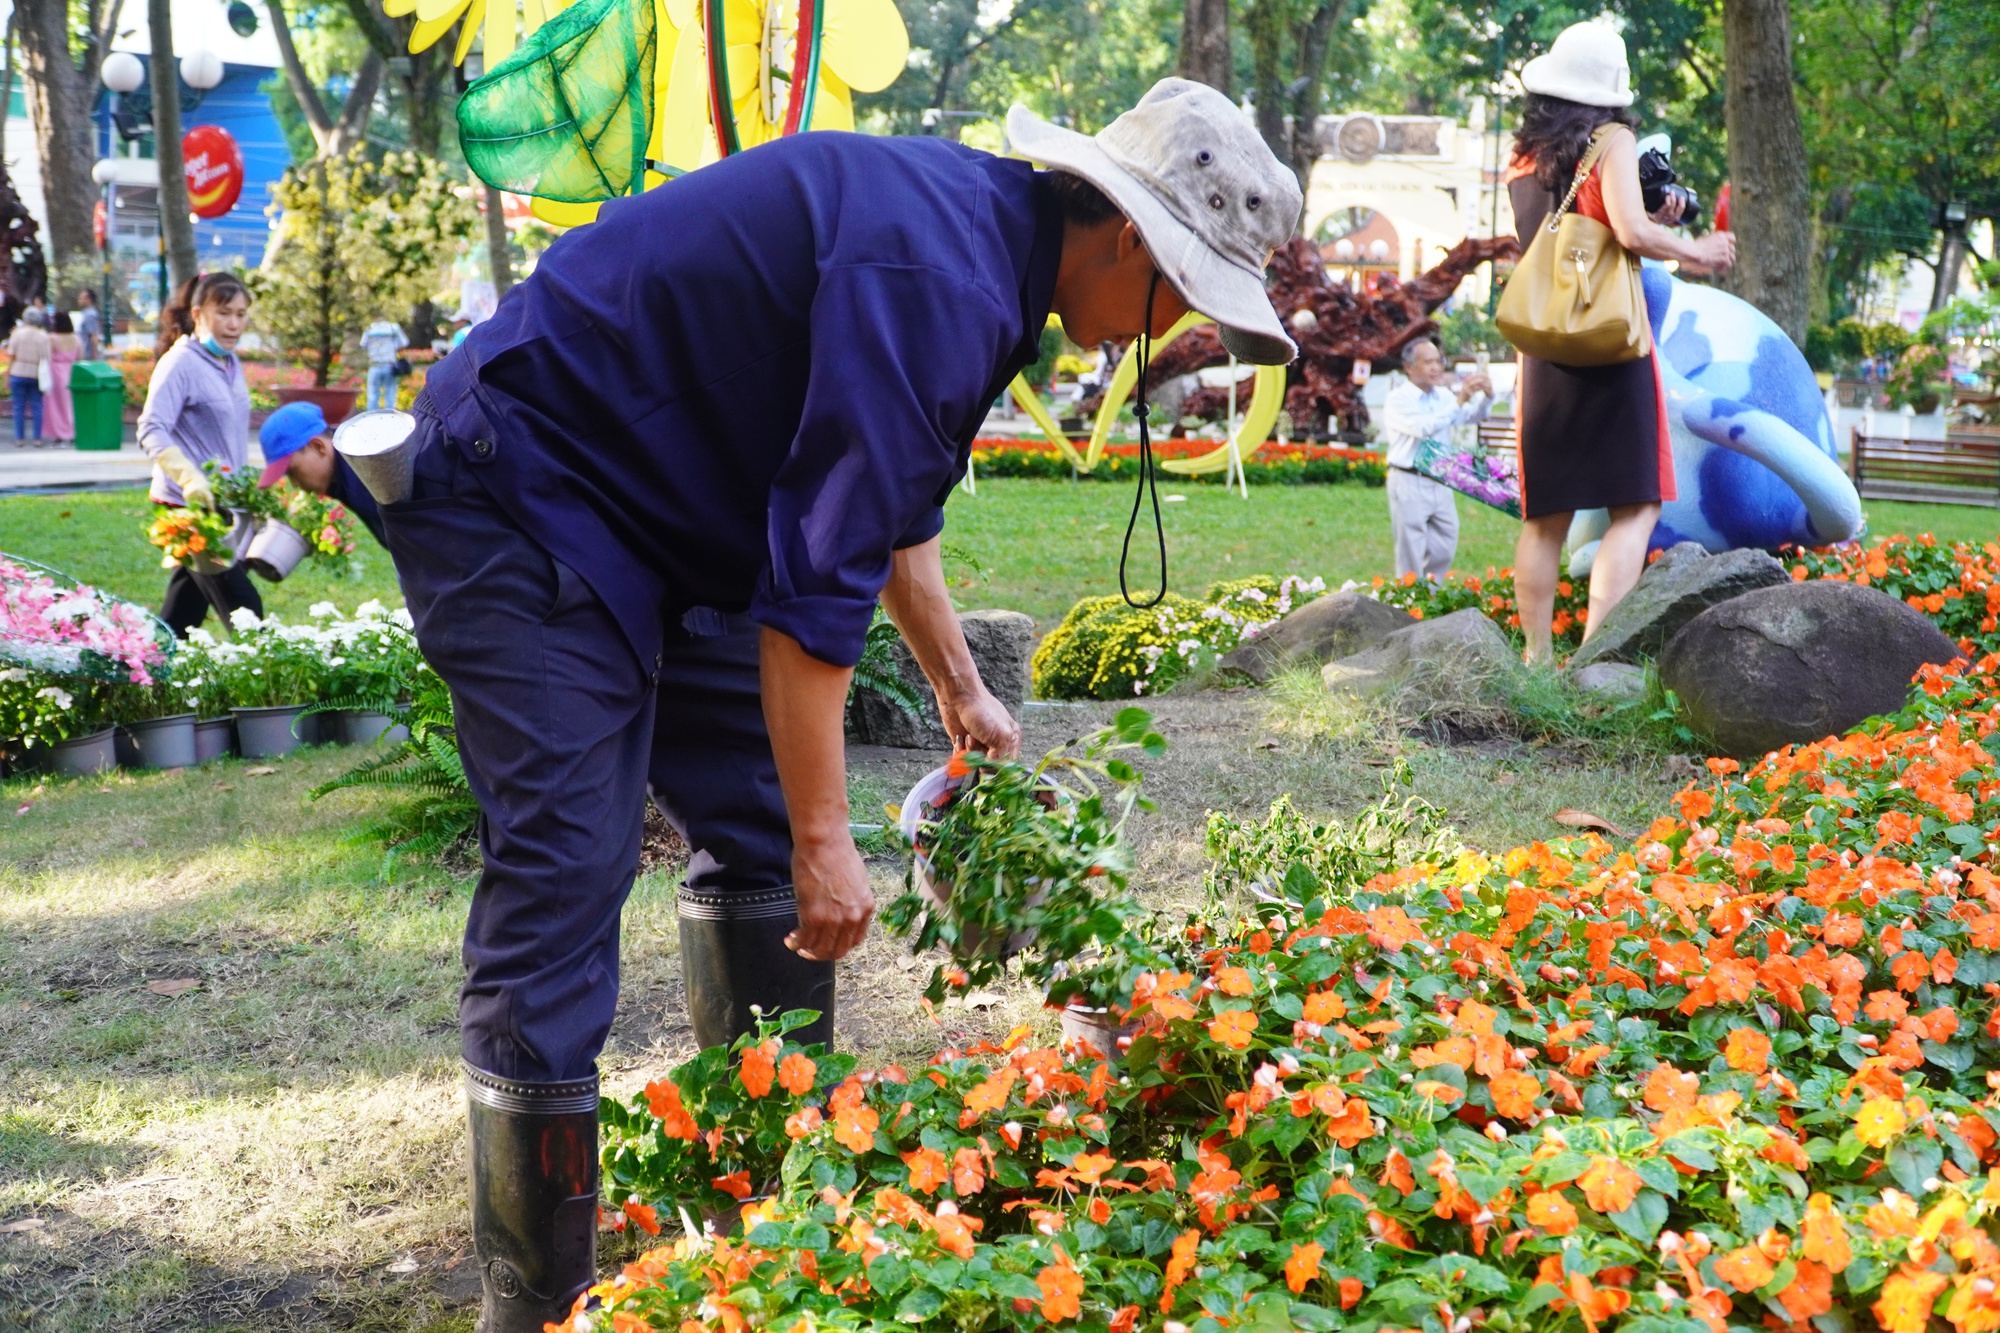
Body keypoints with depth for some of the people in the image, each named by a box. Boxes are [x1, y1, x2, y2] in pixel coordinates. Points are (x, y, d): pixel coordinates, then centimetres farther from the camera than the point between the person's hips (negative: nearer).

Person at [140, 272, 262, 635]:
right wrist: (190, 478, -35)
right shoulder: (181, 363, -12)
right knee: (243, 606, -10)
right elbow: (151, 430, -22)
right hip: (189, 507, -8)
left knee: (184, 609, 14)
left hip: (225, 504, 8)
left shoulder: (231, 364, 13)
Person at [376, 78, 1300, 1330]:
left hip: (645, 510, 11)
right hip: (518, 507, -11)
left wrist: (963, 692, 26)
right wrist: (826, 839, -19)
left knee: (766, 831, 11)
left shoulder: (971, 224, 6)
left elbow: (886, 497, 20)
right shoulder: (935, 285, -26)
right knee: (564, 879, -14)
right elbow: (816, 585, -27)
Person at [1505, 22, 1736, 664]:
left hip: (1544, 351, 6)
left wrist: (1656, 223, 16)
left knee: (1545, 515, 11)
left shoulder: (1522, 159, 11)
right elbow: (1631, 233, -17)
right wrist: (1696, 249, -1)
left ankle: (1536, 659, 11)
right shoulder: (1612, 141, -6)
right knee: (1635, 507, -2)